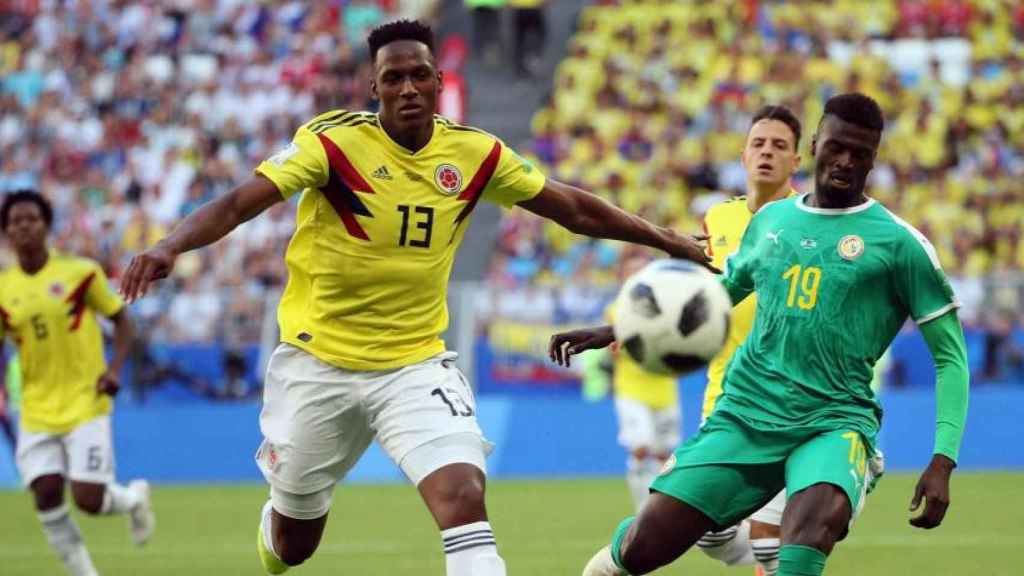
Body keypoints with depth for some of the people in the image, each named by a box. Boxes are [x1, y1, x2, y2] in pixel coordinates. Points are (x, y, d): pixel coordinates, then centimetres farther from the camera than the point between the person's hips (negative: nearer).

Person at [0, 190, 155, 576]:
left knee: (88, 500, -10)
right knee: (46, 496, -7)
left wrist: (115, 368, -12)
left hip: (85, 404, -3)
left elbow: (121, 320, 3)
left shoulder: (80, 273, -6)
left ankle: (133, 498, 26)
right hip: (37, 411, 3)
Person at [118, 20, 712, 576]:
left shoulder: (475, 154, -5)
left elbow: (575, 209, 7)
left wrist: (670, 241, 8)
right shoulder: (334, 141, -16)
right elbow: (238, 204, -24)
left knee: (464, 499, -24)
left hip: (416, 365, 1)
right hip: (319, 363, -1)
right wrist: (169, 247, -42)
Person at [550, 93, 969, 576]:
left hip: (834, 424, -4)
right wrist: (612, 332, 25)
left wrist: (942, 461, -11)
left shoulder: (897, 242, -1)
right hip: (743, 415, 4)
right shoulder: (770, 220, 12)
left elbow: (950, 355, 0)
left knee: (812, 531, -37)